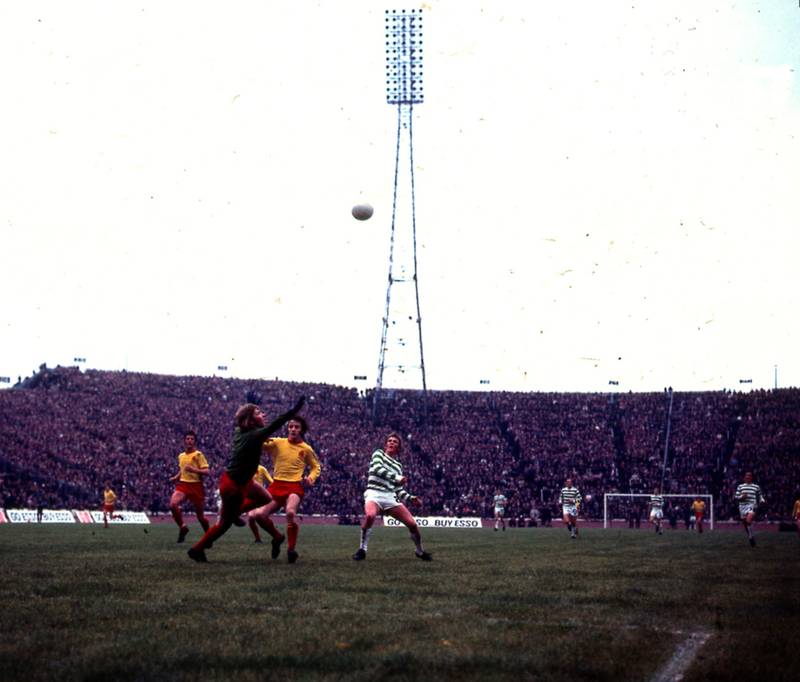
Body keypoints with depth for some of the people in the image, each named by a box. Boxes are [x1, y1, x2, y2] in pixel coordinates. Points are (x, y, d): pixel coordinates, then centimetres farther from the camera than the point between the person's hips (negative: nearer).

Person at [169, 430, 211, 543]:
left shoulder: (198, 455, -5)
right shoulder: (181, 456, 13)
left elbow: (206, 471, -12)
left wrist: (194, 469, -26)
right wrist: (176, 477, 13)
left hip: (196, 485, -4)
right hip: (183, 484, 4)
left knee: (200, 515, 3)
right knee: (173, 504, -23)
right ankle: (182, 527, -6)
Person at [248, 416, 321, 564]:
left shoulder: (306, 449, 4)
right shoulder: (277, 443, 3)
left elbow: (316, 467, 16)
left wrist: (311, 478, -4)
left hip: (294, 486, -3)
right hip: (276, 485, 3)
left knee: (290, 512, -33)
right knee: (260, 515, -8)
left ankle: (291, 549, -16)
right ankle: (277, 537, 24)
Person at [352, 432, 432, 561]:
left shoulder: (398, 465, 22)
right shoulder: (378, 453, 9)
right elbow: (377, 468, -13)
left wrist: (411, 498, 5)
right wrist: (396, 477, -23)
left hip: (390, 497, 5)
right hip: (374, 494, -5)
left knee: (412, 523, -4)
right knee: (370, 515, -39)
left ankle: (419, 551, 23)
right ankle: (362, 550, -23)